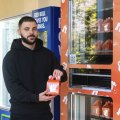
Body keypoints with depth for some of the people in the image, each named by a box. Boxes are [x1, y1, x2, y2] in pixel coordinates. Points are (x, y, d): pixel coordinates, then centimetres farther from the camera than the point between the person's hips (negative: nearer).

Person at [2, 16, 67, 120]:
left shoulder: (48, 54, 6)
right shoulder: (11, 57, -5)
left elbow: (63, 76, 12)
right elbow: (12, 85, -13)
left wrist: (60, 74, -13)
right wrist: (36, 98, -26)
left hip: (44, 110, 3)